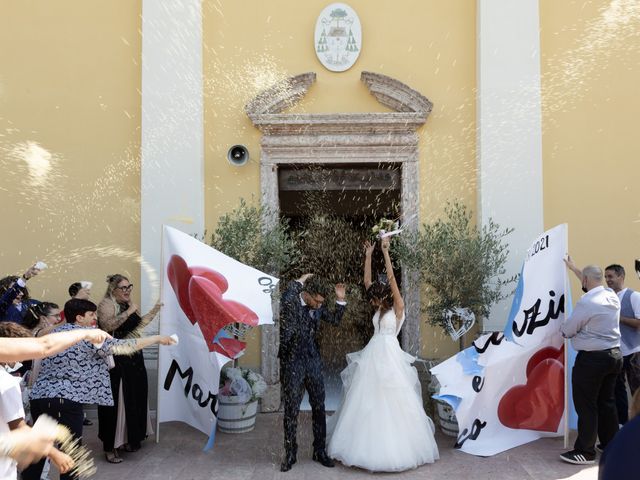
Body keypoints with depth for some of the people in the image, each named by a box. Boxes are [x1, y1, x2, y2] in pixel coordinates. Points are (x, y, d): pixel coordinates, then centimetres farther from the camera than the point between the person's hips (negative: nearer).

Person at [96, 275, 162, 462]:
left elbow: (137, 325, 24)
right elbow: (108, 325, -26)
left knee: (134, 399, 11)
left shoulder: (128, 304, 14)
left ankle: (130, 439, 24)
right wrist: (129, 312, -23)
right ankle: (109, 447, 3)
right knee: (116, 401, -6)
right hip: (116, 361, -8)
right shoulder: (106, 304, -9)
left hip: (133, 359, 8)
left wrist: (152, 312, 13)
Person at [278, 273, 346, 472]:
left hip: (313, 362, 5)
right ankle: (290, 454, 19)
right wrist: (298, 282, -25)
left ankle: (319, 451, 25)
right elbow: (284, 300, -38)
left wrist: (340, 300, 3)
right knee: (291, 410, 4)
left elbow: (335, 319, 17)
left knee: (319, 407, 10)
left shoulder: (318, 307, 3)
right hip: (292, 363, -5)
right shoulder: (290, 304, -13)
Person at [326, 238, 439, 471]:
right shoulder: (380, 308, 12)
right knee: (368, 404, 10)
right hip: (372, 358, 7)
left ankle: (396, 450, 11)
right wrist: (368, 255, 8)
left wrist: (385, 251, -16)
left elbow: (391, 278, -15)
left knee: (392, 405, -2)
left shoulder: (398, 307, -5)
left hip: (389, 359, -7)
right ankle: (370, 448, 21)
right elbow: (367, 281, 11)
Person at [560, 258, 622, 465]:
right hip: (614, 355, 8)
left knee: (586, 405, -2)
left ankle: (585, 452, 3)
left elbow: (567, 330, -13)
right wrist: (573, 268, 38)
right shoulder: (612, 295, 5)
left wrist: (562, 327, 11)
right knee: (607, 402, 17)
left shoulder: (586, 302, -19)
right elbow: (593, 284, 27)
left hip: (591, 359, -8)